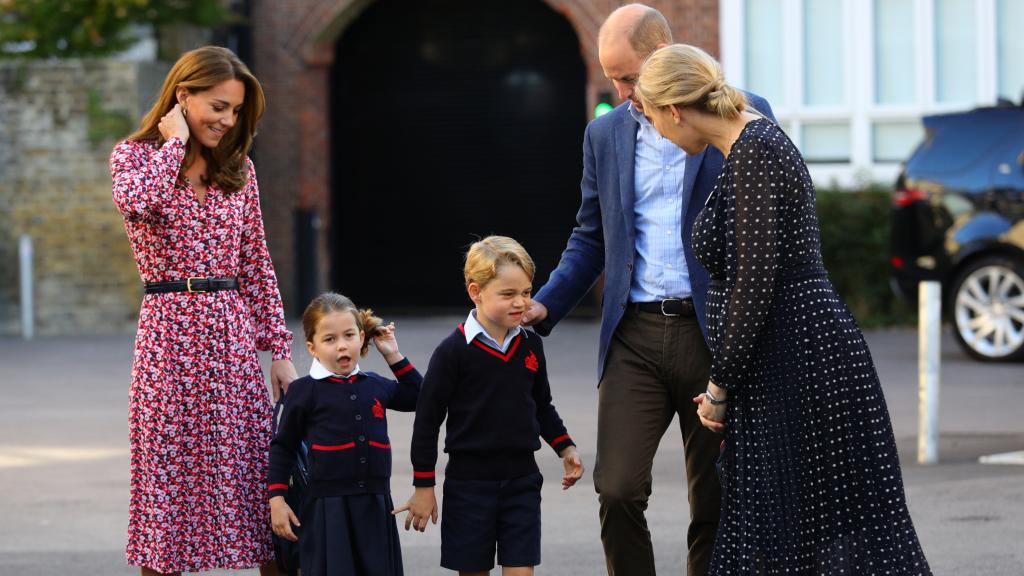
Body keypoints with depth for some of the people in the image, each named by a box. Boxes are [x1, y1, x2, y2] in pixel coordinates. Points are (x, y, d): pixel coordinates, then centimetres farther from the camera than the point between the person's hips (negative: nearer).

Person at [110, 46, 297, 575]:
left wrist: (279, 350, 8)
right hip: (170, 329, -3)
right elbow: (137, 203, -24)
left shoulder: (237, 169, 12)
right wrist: (173, 144, -11)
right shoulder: (135, 155, 1)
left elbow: (257, 264, 13)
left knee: (256, 470, 1)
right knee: (169, 471, -1)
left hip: (233, 333, 4)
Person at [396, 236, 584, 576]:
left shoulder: (530, 346, 4)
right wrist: (423, 486, -8)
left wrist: (566, 448, 10)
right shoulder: (454, 351, -12)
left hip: (521, 480, 3)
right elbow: (427, 420, -8)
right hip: (469, 482, -3)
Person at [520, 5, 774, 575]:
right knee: (618, 490, -9)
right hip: (634, 335, 3)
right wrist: (545, 306, 4)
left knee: (715, 500, 2)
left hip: (713, 334, -3)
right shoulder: (606, 133, 13)